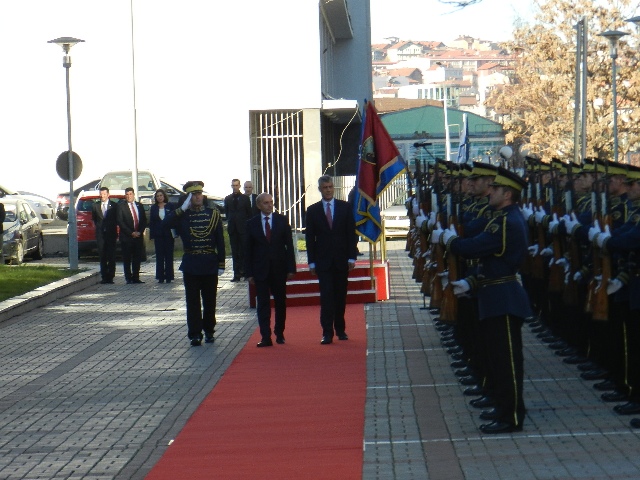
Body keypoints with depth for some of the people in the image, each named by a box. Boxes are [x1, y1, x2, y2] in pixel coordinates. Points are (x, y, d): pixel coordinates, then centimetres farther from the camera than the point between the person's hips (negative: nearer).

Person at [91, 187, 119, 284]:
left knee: (111, 256, -3)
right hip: (100, 234, 2)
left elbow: (117, 219, 6)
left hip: (111, 233, -2)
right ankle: (104, 277, 4)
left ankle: (110, 277, -1)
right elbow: (93, 218, 21)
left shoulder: (114, 205, 3)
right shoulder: (96, 205, 9)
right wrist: (97, 226, 12)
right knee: (102, 257, 2)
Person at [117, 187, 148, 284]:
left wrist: (139, 232, -3)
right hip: (126, 236, -4)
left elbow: (144, 221, 13)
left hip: (138, 236, 4)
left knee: (137, 258, 3)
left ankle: (136, 278, 7)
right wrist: (131, 233, -11)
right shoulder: (121, 206, 1)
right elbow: (120, 222, -5)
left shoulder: (139, 206, 14)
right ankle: (128, 278, 0)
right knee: (127, 259, -3)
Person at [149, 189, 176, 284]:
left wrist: (174, 234, -7)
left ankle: (168, 276, 6)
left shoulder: (170, 206, 2)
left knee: (169, 255, 2)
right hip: (158, 235, 2)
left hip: (168, 234, -2)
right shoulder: (153, 208, 8)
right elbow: (151, 222, 7)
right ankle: (160, 277, 5)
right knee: (159, 256, 2)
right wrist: (152, 236, -1)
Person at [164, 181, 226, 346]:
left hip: (210, 264, 1)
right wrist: (183, 208, -19)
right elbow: (166, 223, -18)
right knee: (193, 301, 0)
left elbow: (220, 241, 4)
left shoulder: (213, 214, 4)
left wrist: (221, 264, -1)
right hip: (191, 265, -1)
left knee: (210, 301, 9)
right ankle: (195, 334, 2)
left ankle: (209, 331, 22)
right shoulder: (182, 215, 1)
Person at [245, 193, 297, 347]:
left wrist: (291, 268, -4)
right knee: (263, 304, -3)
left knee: (280, 302, 9)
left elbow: (289, 245, 2)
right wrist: (249, 272, -4)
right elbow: (248, 250, 3)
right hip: (260, 269, -1)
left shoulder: (282, 220, 3)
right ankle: (266, 337, -3)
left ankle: (279, 333, 23)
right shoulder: (252, 224, 2)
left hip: (279, 269, 1)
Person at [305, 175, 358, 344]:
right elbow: (310, 237, 3)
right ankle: (327, 332, -9)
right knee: (326, 297, -7)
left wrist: (352, 257, -4)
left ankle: (340, 329, 18)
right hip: (323, 260, -1)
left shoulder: (345, 207, 4)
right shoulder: (312, 210, 4)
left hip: (342, 260, 1)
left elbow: (351, 233, 3)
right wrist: (312, 262, -3)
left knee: (341, 297, 7)